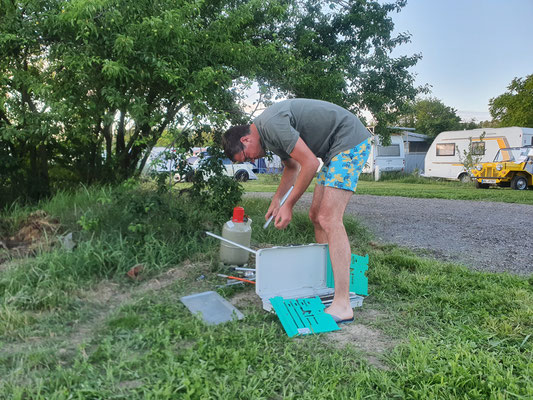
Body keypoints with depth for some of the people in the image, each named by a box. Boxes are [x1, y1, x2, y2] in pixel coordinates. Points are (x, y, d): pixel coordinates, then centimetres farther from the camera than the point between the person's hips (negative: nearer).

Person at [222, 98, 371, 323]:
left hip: (350, 141, -11)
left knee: (329, 219, -18)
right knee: (317, 216, 10)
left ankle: (342, 305, -18)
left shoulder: (271, 125, -21)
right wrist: (276, 201, 16)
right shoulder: (270, 135, 11)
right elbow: (292, 167, 25)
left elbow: (310, 164, -22)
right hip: (335, 150, 11)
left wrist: (288, 205, -14)